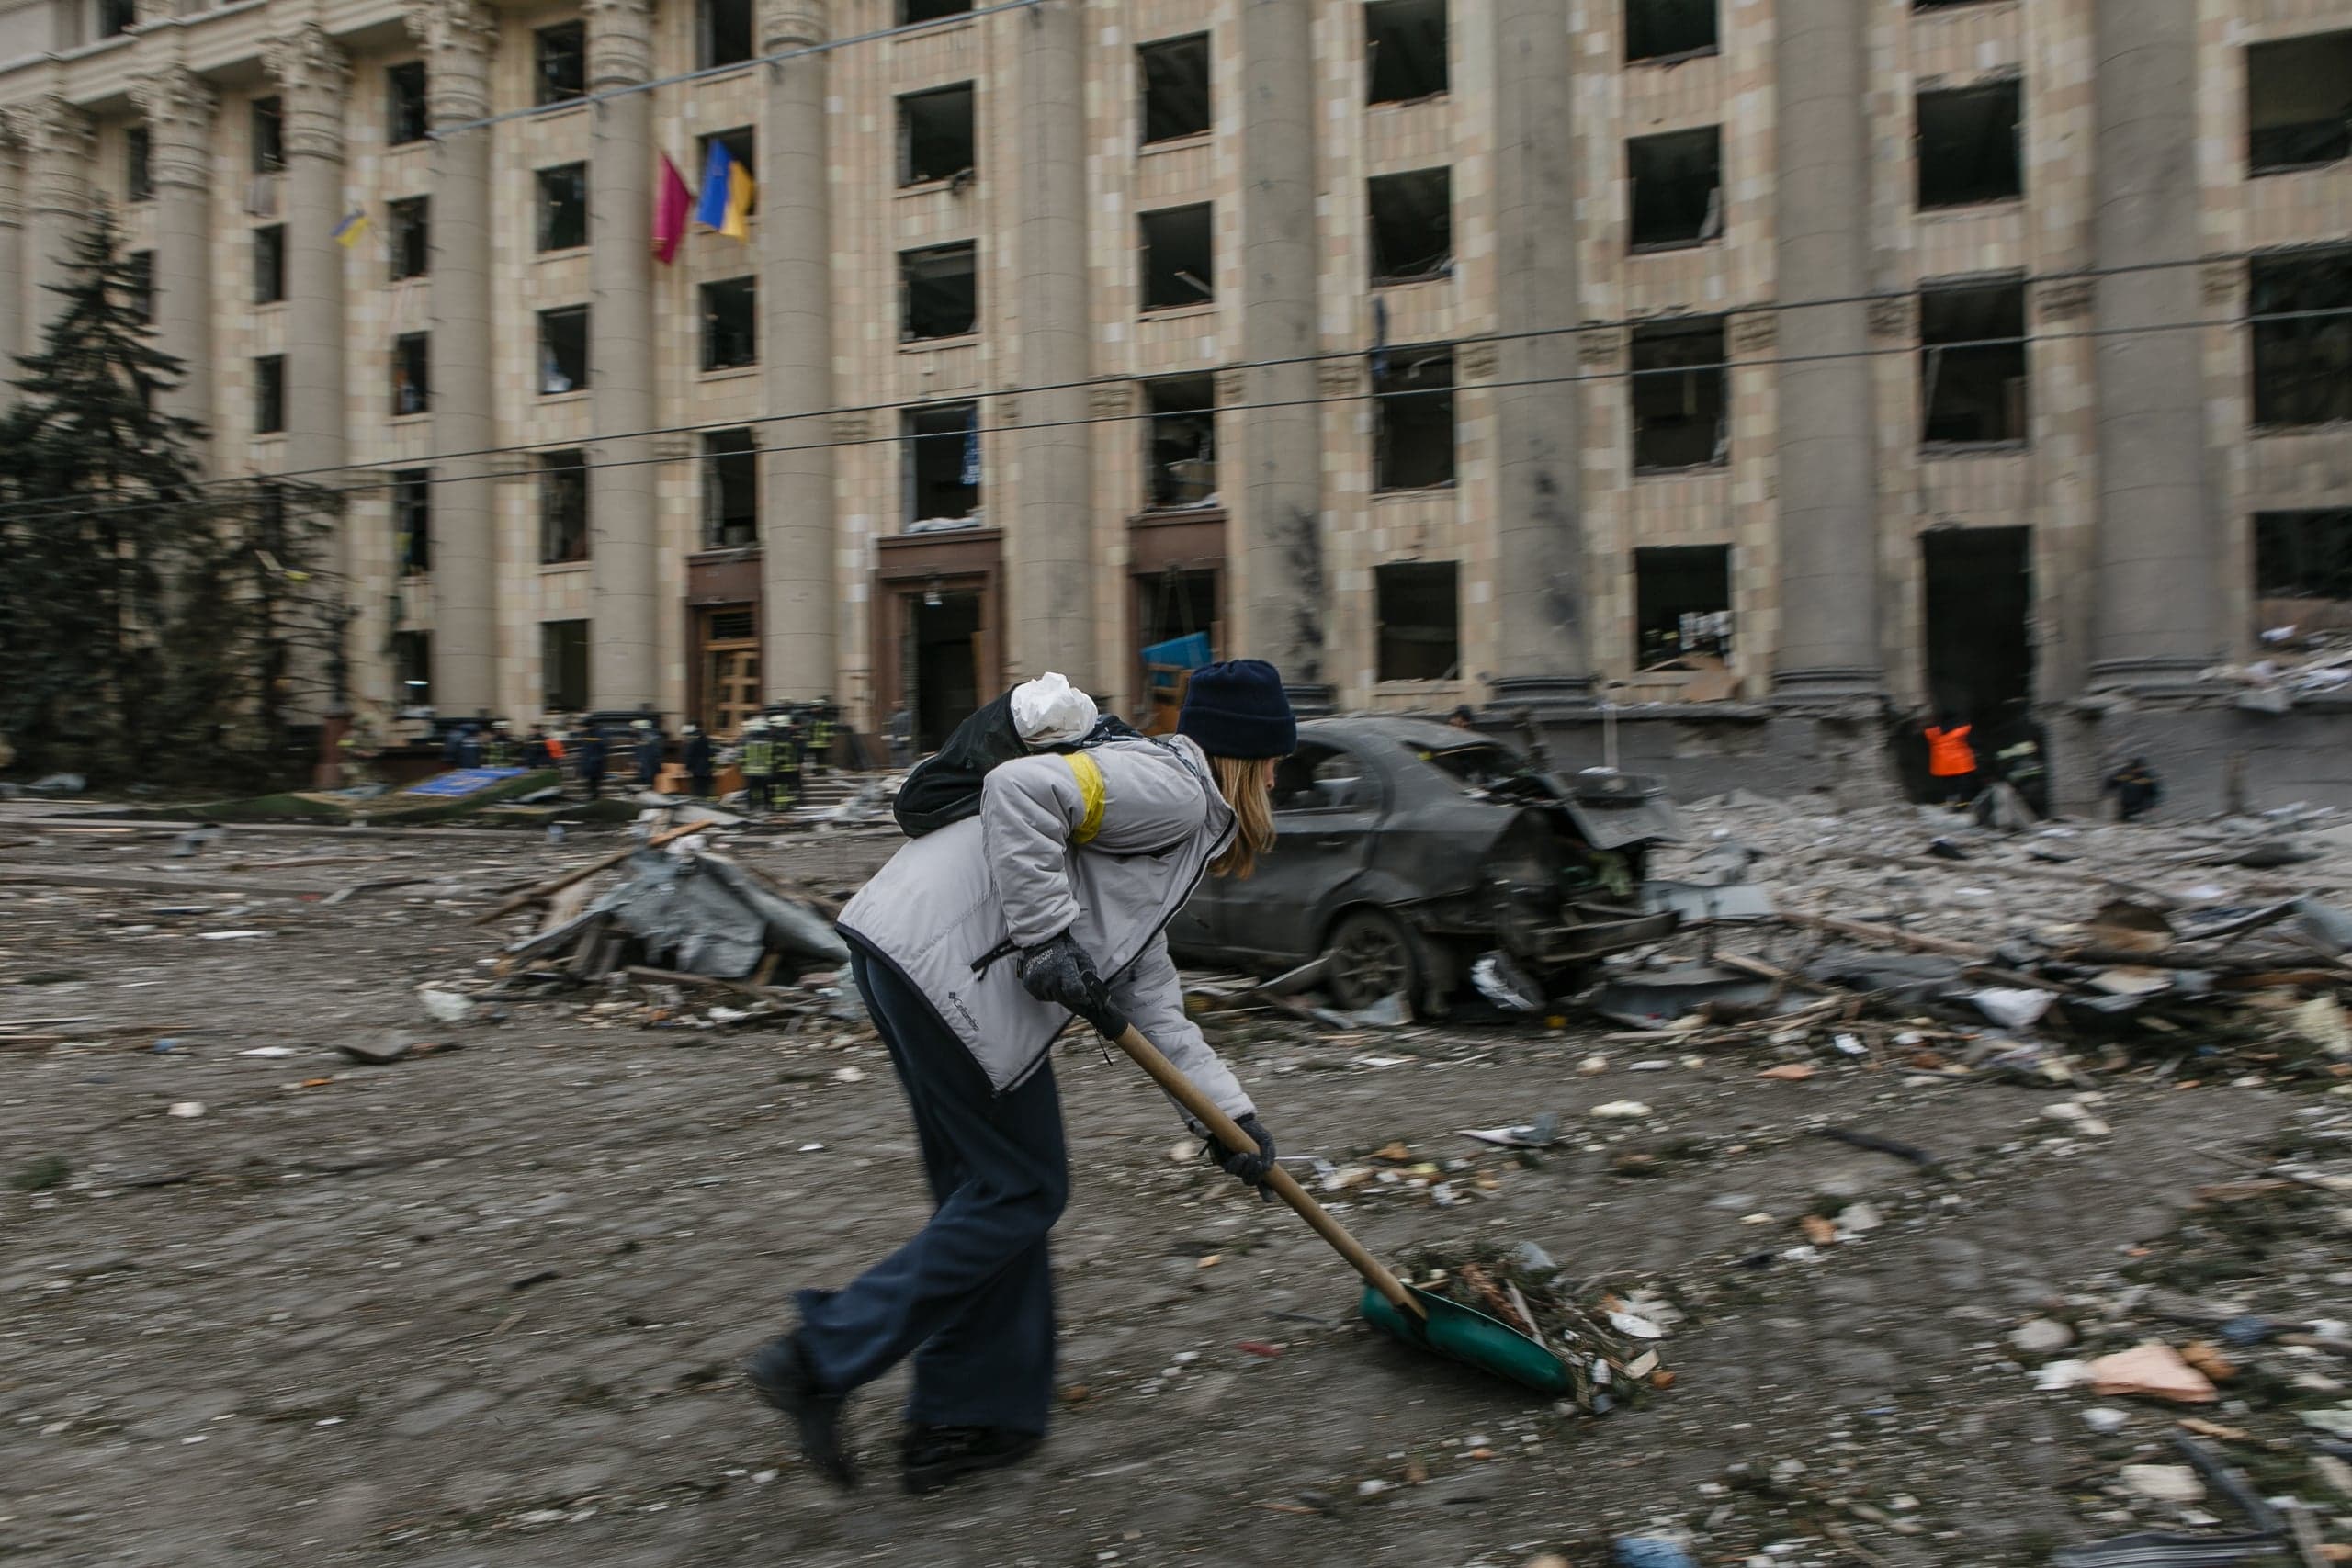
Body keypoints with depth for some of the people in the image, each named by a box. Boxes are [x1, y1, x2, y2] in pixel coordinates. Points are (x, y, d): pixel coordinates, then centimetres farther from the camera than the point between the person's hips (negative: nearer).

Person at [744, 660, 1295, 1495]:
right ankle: (821, 1360, 4)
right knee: (1022, 1190, 2)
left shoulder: (1176, 825, 27)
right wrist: (1050, 940, -18)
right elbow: (1020, 790, -20)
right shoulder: (1174, 788, -4)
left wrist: (1230, 1109, 21)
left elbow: (1148, 999, 25)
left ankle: (969, 1419, 26)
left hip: (900, 951, 10)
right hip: (947, 963, -10)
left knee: (988, 1187, 17)